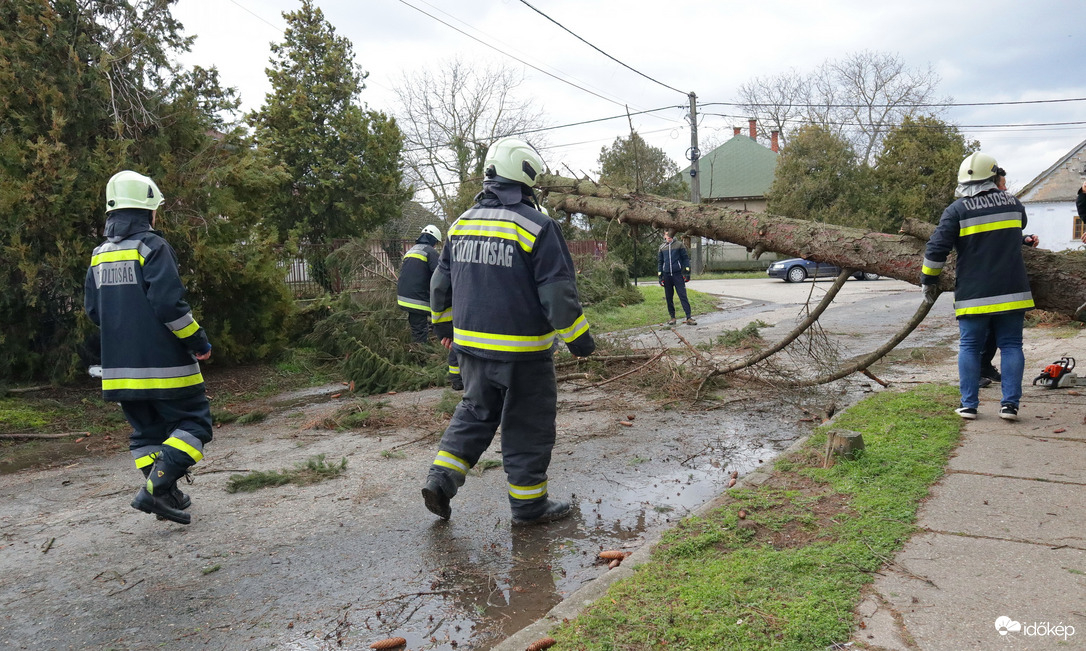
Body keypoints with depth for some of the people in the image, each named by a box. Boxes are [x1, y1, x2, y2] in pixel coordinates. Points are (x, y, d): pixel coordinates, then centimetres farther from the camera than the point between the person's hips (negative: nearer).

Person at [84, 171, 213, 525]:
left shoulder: (100, 255, 11)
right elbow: (169, 303, -20)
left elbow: (93, 309, 15)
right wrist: (199, 342, -10)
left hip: (120, 366, 7)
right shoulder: (152, 246, -12)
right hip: (163, 363, -7)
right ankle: (156, 488, -12)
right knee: (194, 423, 2)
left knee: (146, 432, 17)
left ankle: (167, 495, 18)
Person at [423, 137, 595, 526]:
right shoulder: (536, 227, -13)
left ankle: (440, 480, 13)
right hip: (522, 351, -6)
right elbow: (557, 291, -15)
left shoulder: (462, 223, 7)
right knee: (528, 425, 7)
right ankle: (529, 505, 18)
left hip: (470, 344, 6)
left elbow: (441, 282, 16)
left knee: (475, 412, 22)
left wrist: (443, 324, 30)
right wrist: (578, 337, -5)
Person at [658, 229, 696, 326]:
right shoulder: (662, 247, 11)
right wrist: (660, 277, 9)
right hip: (666, 276, 3)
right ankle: (672, 317, 14)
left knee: (683, 296, -9)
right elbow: (659, 262, 16)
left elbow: (685, 258, 5)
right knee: (669, 298, 5)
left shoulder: (679, 245, 4)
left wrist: (687, 272, -3)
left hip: (678, 274, -3)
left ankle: (688, 318, -11)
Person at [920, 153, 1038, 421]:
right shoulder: (1013, 203, 8)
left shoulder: (957, 209, -6)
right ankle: (1010, 404, 3)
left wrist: (928, 280, 3)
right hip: (1012, 290, 3)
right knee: (1011, 345, 7)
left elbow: (936, 249, -9)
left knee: (970, 347, 6)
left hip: (973, 294, -2)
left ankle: (969, 405, 6)